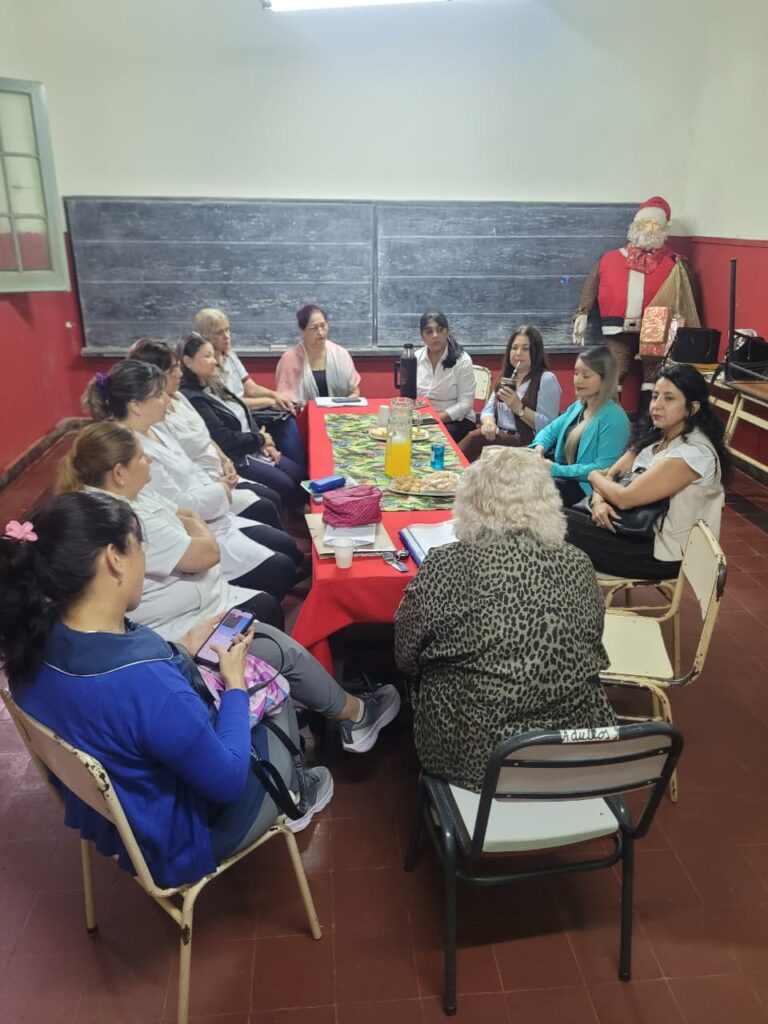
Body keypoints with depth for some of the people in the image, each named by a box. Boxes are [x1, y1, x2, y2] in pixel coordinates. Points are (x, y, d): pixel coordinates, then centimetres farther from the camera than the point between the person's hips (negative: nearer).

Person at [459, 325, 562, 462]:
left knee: (476, 438, -27)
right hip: (499, 436, 6)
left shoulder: (546, 379, -5)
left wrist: (519, 408, -22)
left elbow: (549, 427, -13)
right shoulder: (507, 377, 18)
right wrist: (489, 422, -13)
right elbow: (489, 408, 11)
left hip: (527, 443, -6)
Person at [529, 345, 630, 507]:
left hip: (585, 486, -8)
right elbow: (551, 430, 20)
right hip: (562, 476, 8)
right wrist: (540, 446, -6)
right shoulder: (577, 407, 13)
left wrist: (557, 469, -24)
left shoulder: (614, 417, -15)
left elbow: (604, 468, -22)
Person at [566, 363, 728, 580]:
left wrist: (594, 476, -5)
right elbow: (609, 474, 6)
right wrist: (598, 501, -17)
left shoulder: (694, 452, -24)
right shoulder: (655, 435, 4)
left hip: (663, 551, -8)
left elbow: (625, 498, -25)